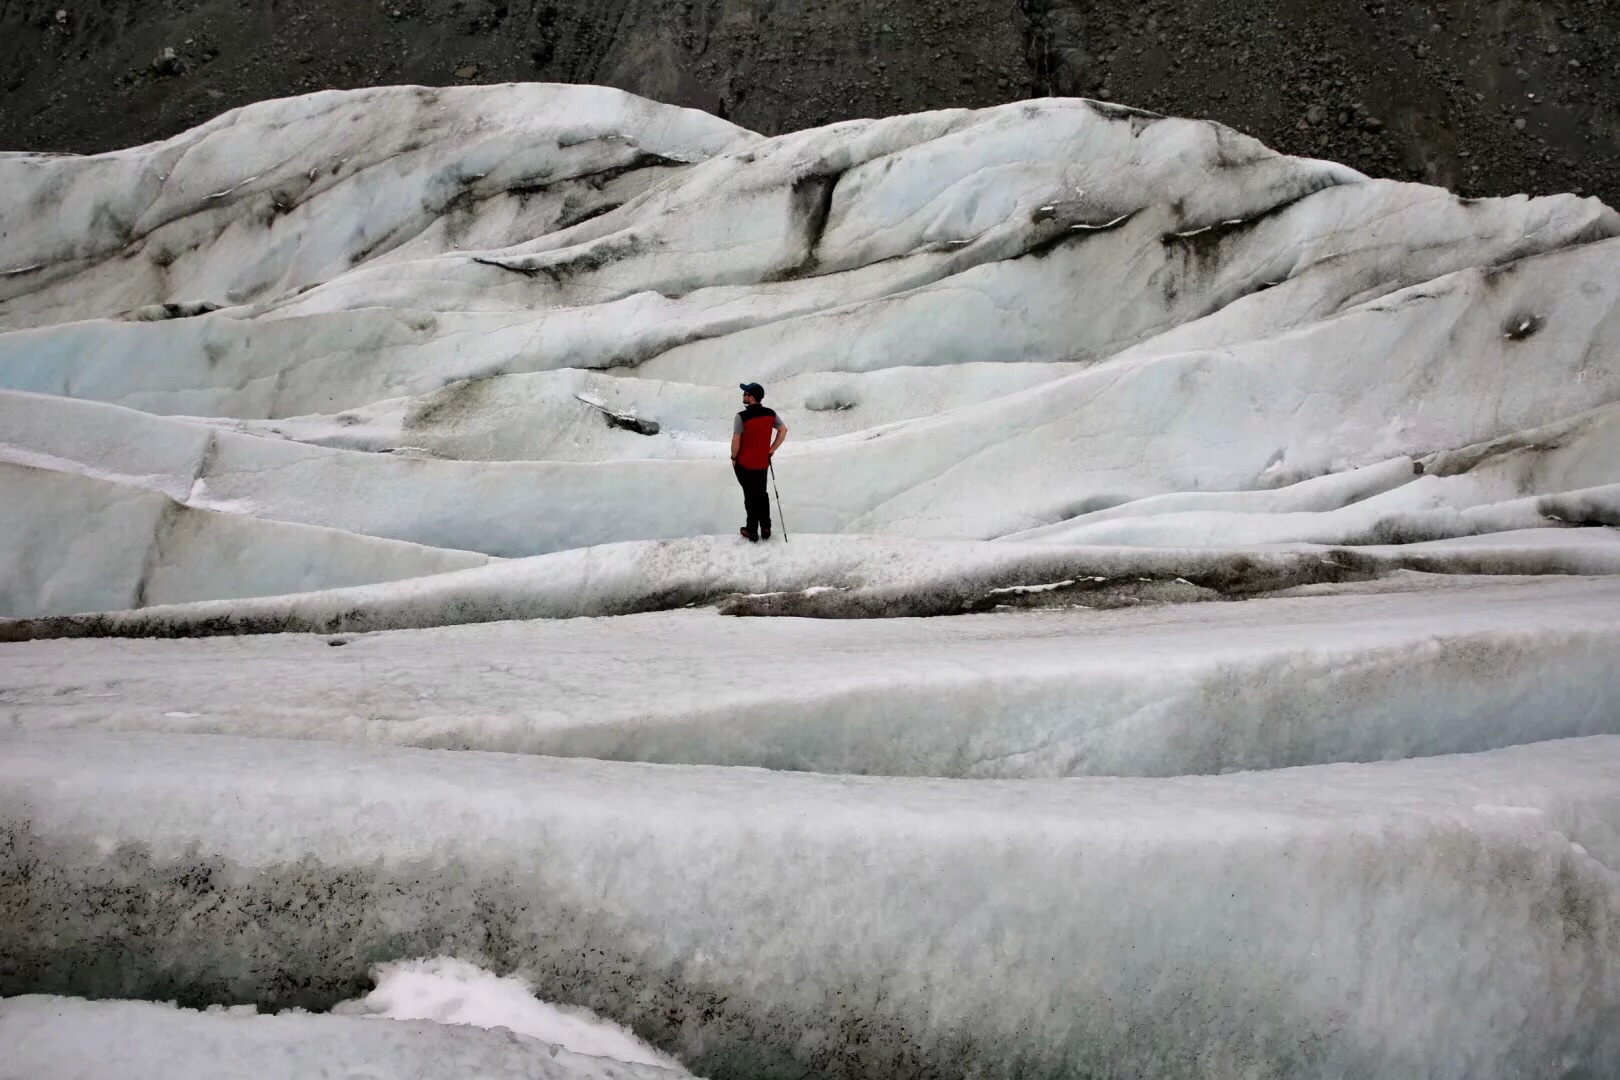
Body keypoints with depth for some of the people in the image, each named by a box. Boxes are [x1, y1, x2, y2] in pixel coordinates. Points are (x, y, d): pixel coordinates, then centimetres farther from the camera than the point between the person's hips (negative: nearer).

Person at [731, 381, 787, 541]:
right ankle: (765, 529, 24)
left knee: (751, 496, 9)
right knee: (762, 494, 19)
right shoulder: (770, 414, -5)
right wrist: (772, 449, 9)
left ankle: (752, 532, 18)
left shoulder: (742, 417, -22)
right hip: (763, 463, 4)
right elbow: (783, 430, 3)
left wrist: (734, 458, -3)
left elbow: (736, 441, -20)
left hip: (745, 464, -4)